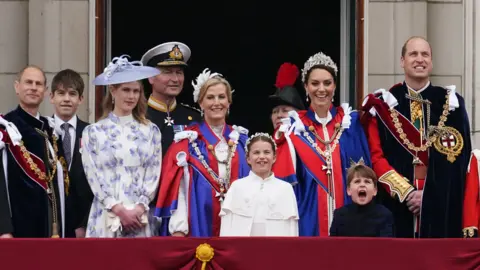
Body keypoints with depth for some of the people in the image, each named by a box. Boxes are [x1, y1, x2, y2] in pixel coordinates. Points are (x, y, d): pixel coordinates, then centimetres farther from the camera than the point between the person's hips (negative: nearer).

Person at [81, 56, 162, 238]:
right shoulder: (93, 132, 6)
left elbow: (154, 175, 6)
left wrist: (139, 209, -8)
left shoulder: (150, 131, 11)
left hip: (140, 218, 1)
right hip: (105, 219, -1)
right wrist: (119, 210, -11)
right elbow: (94, 177, 0)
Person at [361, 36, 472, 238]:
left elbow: (460, 157, 2)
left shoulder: (451, 104, 8)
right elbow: (376, 156, 0)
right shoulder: (384, 104, 5)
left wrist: (430, 194, -8)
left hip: (441, 207, 1)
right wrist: (406, 192, -11)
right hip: (396, 204, -1)